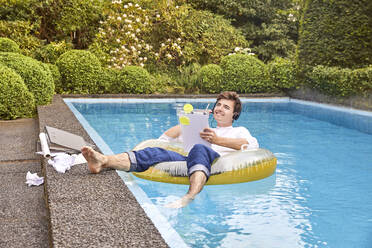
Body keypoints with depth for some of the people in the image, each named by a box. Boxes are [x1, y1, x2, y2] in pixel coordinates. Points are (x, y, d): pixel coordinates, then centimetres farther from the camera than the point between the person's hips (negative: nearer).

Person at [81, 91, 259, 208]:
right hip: (189, 160, 4)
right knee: (156, 152, -24)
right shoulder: (200, 130, 43)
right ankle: (104, 161, -46)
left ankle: (190, 197, -65)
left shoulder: (239, 131, 32)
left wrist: (218, 140, -2)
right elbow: (164, 139, 36)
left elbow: (253, 145, 5)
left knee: (199, 150, -39)